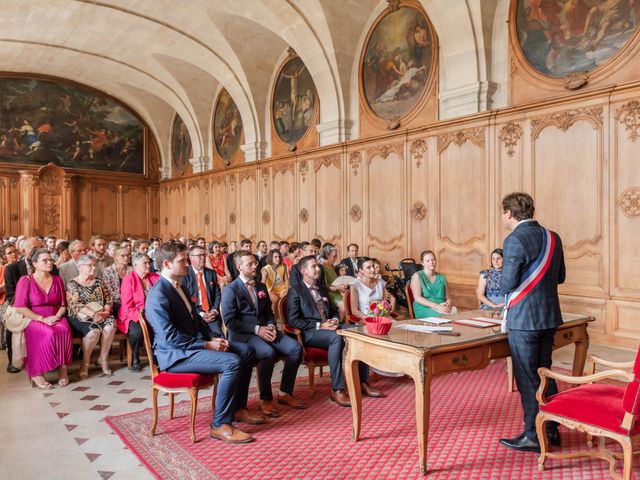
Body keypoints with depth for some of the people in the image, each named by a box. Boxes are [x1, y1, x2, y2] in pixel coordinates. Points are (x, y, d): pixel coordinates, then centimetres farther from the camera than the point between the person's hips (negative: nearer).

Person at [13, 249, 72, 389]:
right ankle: (37, 374, -22)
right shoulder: (25, 280, 1)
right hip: (34, 320, -3)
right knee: (50, 333, -36)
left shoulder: (57, 280, 13)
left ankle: (63, 369, -25)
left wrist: (57, 317, -10)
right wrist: (43, 319, -15)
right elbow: (20, 307, -8)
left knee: (65, 330, -33)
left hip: (55, 319, 3)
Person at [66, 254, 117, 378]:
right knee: (94, 331, -33)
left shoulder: (98, 282, 16)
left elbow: (108, 300, 13)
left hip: (100, 316, 4)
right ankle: (85, 363, -12)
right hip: (81, 318, -4)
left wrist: (105, 312, -8)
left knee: (110, 327, -28)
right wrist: (93, 314, -22)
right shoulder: (72, 284, 2)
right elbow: (75, 305, -10)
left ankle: (103, 359, -10)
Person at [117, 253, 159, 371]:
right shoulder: (128, 280, -2)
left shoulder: (155, 278, 9)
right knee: (137, 330, -34)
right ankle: (135, 359, -7)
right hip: (133, 317, -3)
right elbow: (127, 307, -9)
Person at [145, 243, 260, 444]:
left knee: (246, 350, 3)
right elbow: (169, 337, -23)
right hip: (175, 354, -10)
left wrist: (213, 337, 3)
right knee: (232, 362, -26)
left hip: (194, 343, 10)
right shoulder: (158, 294, -18)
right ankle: (220, 425, -14)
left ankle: (238, 408, 13)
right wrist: (206, 344, -20)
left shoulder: (178, 286, 13)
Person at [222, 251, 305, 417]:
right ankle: (265, 399, -16)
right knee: (268, 353, -35)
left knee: (295, 348, -15)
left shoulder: (261, 286, 16)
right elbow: (230, 321, -12)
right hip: (242, 334, -6)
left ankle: (285, 393, -1)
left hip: (264, 329, 6)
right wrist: (256, 329, -18)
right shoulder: (230, 289, -5)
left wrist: (271, 326, -3)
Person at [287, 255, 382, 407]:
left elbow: (334, 311, 26)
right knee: (336, 338, -36)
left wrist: (334, 320, 1)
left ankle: (363, 382, -10)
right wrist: (319, 326, -16)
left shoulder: (323, 289, 22)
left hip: (327, 328, 7)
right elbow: (293, 321, -10)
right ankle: (337, 390, -33)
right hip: (308, 333, -7)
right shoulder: (295, 291, -1)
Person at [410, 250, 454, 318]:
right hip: (424, 308, -5)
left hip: (442, 307, 5)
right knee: (442, 315, -35)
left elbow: (447, 298, 17)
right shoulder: (417, 276, 3)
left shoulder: (442, 277, 19)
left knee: (454, 311, -28)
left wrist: (448, 304, -9)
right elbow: (417, 298, -8)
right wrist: (437, 306, -19)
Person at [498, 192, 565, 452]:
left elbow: (507, 284, -19)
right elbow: (560, 277, 13)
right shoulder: (552, 237, 6)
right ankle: (551, 430, 30)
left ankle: (533, 436, 15)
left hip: (523, 319, -8)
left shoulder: (515, 240, -18)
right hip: (549, 316, 8)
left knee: (527, 378, 4)